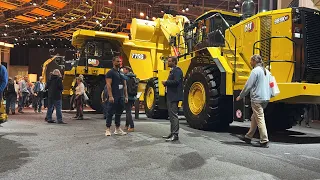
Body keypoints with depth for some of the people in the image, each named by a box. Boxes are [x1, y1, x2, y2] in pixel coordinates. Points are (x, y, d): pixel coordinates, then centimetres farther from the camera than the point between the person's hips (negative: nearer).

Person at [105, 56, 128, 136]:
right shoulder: (110, 72, -4)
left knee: (119, 113, 12)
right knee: (110, 113, -3)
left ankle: (117, 129, 20)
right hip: (113, 97, -7)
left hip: (121, 97, 7)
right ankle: (108, 129, 2)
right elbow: (108, 85, -13)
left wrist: (126, 96, 11)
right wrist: (110, 96, -21)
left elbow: (124, 85, 18)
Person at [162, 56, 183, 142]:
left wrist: (166, 82, -13)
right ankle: (173, 133, 24)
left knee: (173, 115, -10)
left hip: (174, 96, -11)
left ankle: (175, 135, -7)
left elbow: (176, 81, -25)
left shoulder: (177, 70, -12)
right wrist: (166, 84, 5)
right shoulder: (172, 70, 19)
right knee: (171, 115, 15)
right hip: (170, 96, 11)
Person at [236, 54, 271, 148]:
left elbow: (248, 86, -12)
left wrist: (240, 96, -3)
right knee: (254, 118, 17)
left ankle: (264, 141, -4)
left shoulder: (255, 71, -11)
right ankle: (248, 137, 27)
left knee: (259, 119, -6)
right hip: (266, 98, 9)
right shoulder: (267, 71, 16)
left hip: (257, 99, -9)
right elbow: (269, 85, 22)